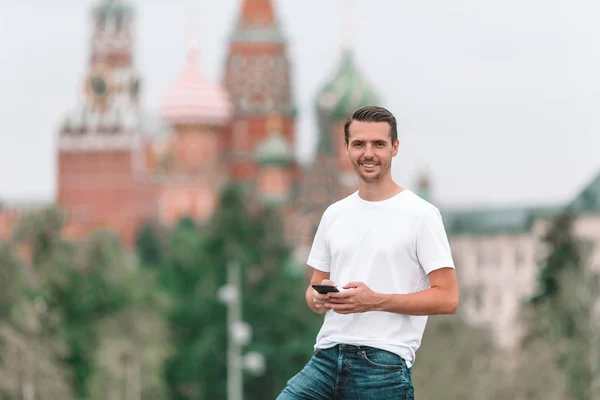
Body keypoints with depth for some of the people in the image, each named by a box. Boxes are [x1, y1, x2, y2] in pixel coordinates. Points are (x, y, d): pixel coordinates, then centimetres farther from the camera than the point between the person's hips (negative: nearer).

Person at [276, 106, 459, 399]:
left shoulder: (420, 215, -3)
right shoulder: (334, 215, 15)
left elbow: (447, 298, -8)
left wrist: (377, 301, -18)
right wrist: (319, 298, -4)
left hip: (384, 367, -5)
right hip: (326, 358, 5)